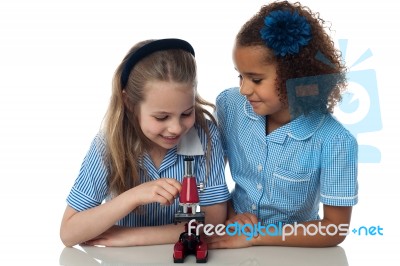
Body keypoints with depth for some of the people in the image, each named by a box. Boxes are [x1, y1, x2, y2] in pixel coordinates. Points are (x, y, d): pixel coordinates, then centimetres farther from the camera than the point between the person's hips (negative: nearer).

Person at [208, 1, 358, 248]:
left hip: (292, 251, -2)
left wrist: (255, 236, -17)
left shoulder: (334, 142, -19)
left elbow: (335, 229, -14)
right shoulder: (229, 105, -10)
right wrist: (228, 216, -11)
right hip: (234, 234, 3)